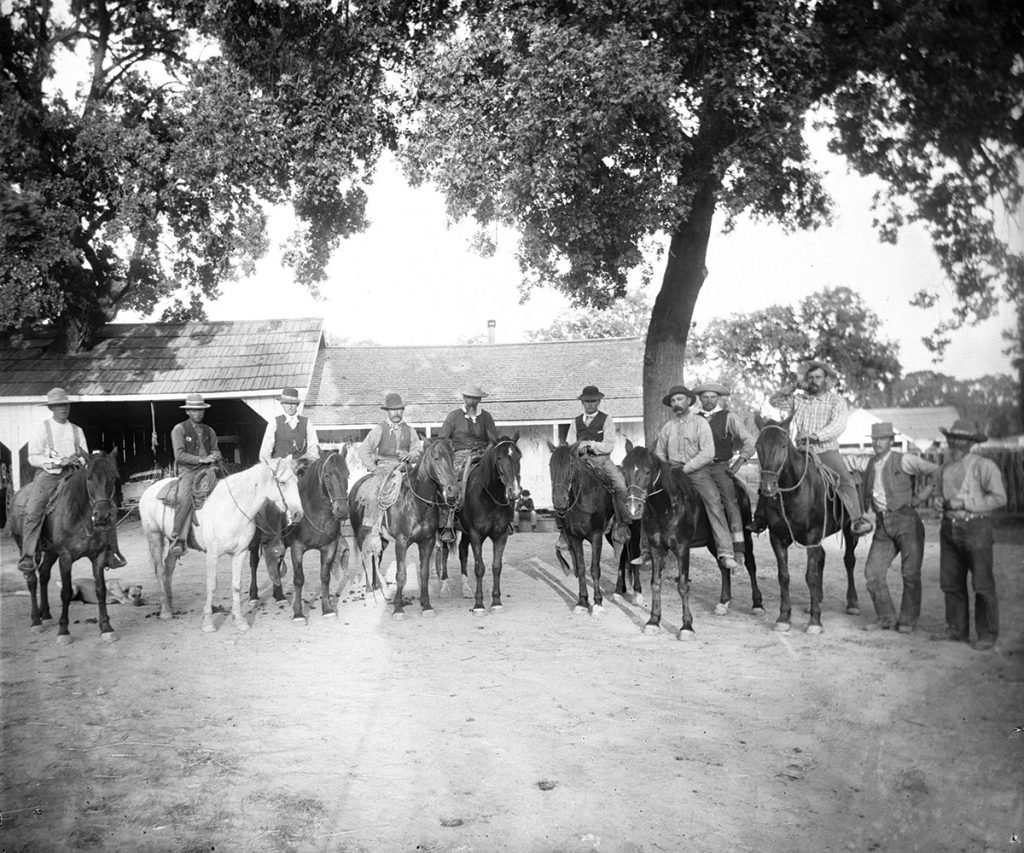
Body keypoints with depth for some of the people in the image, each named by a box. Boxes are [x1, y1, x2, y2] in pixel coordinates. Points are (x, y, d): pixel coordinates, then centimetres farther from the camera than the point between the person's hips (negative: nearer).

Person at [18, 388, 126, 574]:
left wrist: (79, 461, -9)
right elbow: (33, 458, -3)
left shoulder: (77, 430, 16)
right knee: (32, 511, -26)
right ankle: (27, 557, -21)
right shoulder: (42, 429, 5)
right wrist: (61, 461, -15)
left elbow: (85, 458, 17)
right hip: (48, 475, -3)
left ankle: (110, 553, -5)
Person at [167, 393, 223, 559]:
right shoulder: (179, 429, 5)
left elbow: (216, 452, 24)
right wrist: (202, 459, -15)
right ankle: (178, 540, -31)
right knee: (185, 499, -31)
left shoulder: (209, 431, 20)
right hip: (187, 471, -4)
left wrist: (216, 456, 0)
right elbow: (179, 455, -6)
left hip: (206, 470, 4)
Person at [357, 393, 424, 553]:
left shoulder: (410, 431, 16)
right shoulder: (379, 429, 8)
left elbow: (418, 450, 16)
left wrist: (410, 455, -7)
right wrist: (372, 467, -7)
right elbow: (364, 450, 6)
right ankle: (372, 531, -25)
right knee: (372, 494, -28)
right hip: (383, 468, -2)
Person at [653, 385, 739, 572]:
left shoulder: (700, 423, 3)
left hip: (697, 471, -3)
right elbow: (659, 454, 21)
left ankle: (725, 552, -28)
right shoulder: (667, 428, 15)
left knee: (713, 501, -25)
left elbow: (708, 453, -7)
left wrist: (686, 467, -14)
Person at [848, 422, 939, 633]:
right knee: (872, 573, -2)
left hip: (907, 520, -5)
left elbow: (938, 472, -6)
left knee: (910, 574, 0)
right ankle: (886, 617, 13)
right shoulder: (870, 464, 14)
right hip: (882, 526, 5)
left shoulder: (904, 460, -3)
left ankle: (908, 620, 13)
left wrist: (923, 496, -7)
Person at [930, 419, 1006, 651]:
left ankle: (988, 634, 9)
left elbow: (999, 498, -16)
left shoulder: (984, 466, -11)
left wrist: (964, 503, -19)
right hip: (949, 528, 7)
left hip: (976, 529, -7)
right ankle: (957, 629, 21)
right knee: (951, 582, 10)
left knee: (982, 584, -1)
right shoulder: (944, 469, 10)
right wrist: (938, 501, 1)